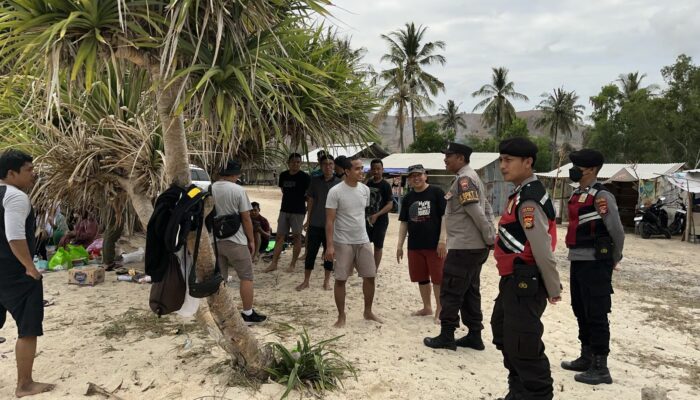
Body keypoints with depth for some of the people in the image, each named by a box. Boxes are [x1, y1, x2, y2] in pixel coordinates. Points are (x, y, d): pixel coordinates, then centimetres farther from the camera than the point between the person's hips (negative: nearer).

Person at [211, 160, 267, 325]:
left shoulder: (209, 189, 1)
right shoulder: (238, 190, -13)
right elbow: (246, 219, -10)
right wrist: (251, 240, 1)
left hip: (214, 240, 5)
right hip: (235, 241, -5)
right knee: (246, 277, 8)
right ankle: (248, 314, 12)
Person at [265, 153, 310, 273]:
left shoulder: (305, 177, -7)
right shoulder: (283, 175, 8)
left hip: (298, 211, -5)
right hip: (284, 210, 5)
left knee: (296, 237, 3)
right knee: (279, 236, 3)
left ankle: (293, 264, 12)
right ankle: (274, 263, 7)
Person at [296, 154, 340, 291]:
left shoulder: (339, 183, -1)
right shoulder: (315, 181, 3)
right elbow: (310, 201, 7)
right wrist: (308, 220, 5)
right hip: (315, 224, 1)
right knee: (310, 253, 5)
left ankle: (327, 281, 21)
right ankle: (306, 281, 16)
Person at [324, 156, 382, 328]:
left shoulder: (365, 189, 3)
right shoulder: (335, 191, -14)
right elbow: (330, 221, -14)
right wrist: (329, 245, -20)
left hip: (363, 240, 5)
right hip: (343, 242, -5)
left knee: (370, 276, 9)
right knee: (340, 279, 2)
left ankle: (368, 312, 26)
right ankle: (341, 316, 16)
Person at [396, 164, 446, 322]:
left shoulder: (436, 192, -5)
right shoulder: (407, 198, 9)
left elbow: (445, 216, -8)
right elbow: (404, 222, 12)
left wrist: (442, 240, -15)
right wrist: (399, 245, 8)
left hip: (434, 244, -5)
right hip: (414, 245, 5)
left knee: (438, 278, 0)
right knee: (421, 278, 13)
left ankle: (439, 311, 11)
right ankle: (427, 307, 29)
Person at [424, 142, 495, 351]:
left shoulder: (464, 179, -15)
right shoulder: (472, 178, 17)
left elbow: (476, 213, -22)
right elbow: (487, 210, 17)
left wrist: (490, 239, -14)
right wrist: (490, 238, 12)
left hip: (463, 247, -10)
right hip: (474, 247, 10)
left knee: (450, 292, -1)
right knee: (470, 291, 15)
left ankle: (446, 336, 7)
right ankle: (474, 336, 21)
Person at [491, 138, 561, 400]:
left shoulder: (529, 200, -20)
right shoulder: (521, 194, 13)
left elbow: (543, 251, -22)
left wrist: (553, 289, -13)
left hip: (525, 283, -11)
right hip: (514, 281, 11)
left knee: (523, 346, -4)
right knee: (506, 338, 23)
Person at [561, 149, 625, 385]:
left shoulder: (601, 196, -14)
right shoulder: (577, 195, 13)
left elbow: (617, 231, -14)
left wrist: (614, 259, -1)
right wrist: (575, 256, 15)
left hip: (595, 264, -9)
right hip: (577, 262, 9)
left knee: (596, 315, -2)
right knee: (581, 312, 17)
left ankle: (601, 368, 8)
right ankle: (586, 358, 32)